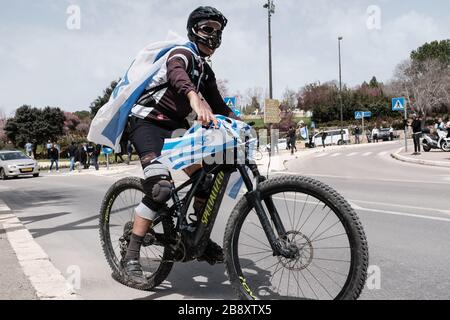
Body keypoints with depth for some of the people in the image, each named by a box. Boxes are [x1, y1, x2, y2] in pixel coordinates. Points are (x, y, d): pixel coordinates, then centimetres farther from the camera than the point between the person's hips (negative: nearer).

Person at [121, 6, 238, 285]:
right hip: (148, 122, -8)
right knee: (161, 188, -26)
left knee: (206, 179, -4)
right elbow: (176, 72, -36)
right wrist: (194, 97, -57)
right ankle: (131, 258, -17)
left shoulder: (206, 71, 17)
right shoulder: (183, 53, -11)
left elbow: (219, 105, 11)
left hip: (174, 126, 8)